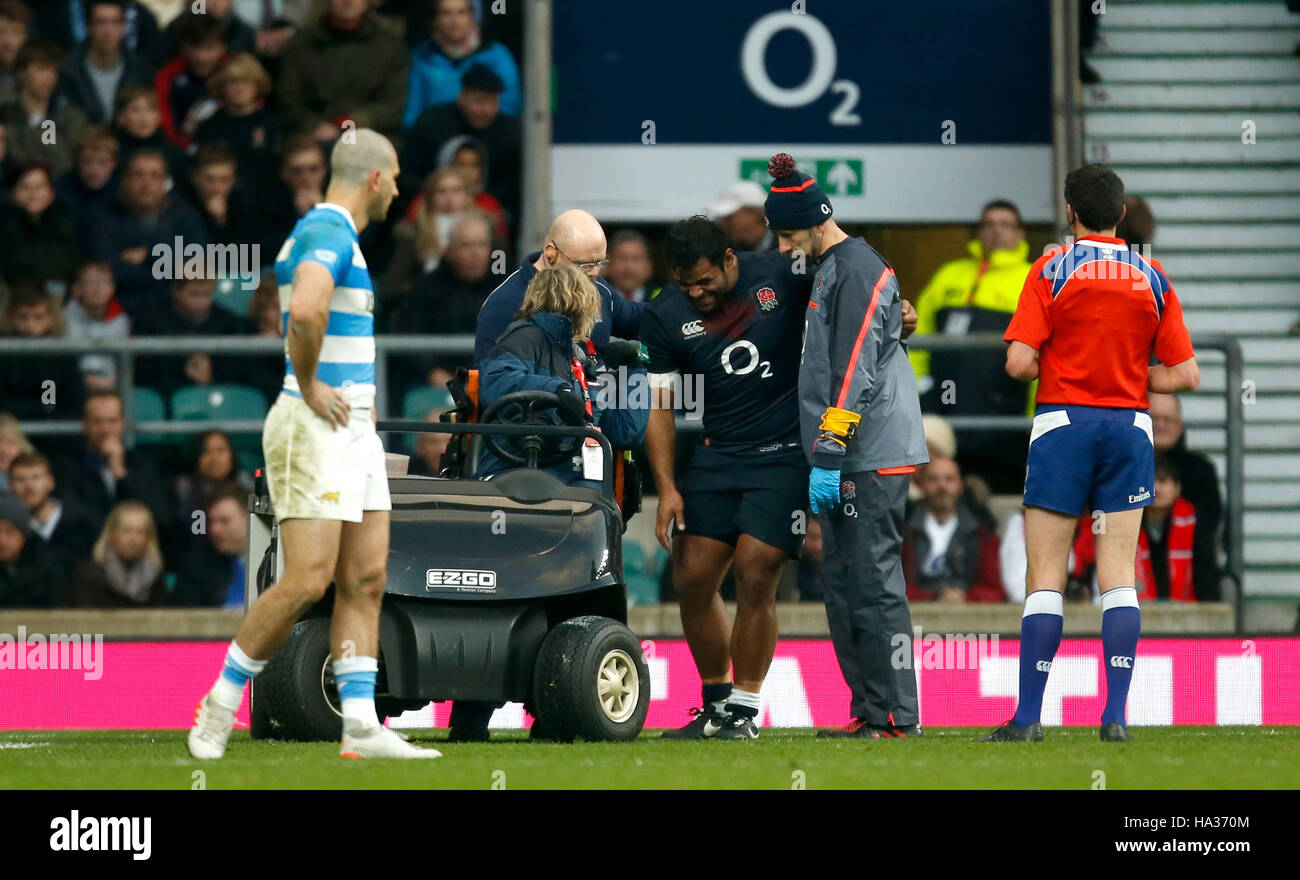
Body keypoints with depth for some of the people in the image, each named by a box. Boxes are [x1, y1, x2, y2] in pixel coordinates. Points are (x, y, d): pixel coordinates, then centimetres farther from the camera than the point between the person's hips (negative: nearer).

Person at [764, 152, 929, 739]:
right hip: (849, 458, 10)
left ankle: (895, 716, -9)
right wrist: (825, 457, 23)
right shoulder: (830, 270, 19)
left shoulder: (859, 272, -12)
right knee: (843, 585, 10)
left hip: (872, 458, -10)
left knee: (873, 583, -10)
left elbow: (854, 373, -18)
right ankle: (868, 711, 13)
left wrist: (828, 457, -21)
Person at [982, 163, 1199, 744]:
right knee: (1119, 577, 3)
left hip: (1063, 422, -2)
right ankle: (1116, 716, -5)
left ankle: (1028, 716, -3)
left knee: (1045, 577, 0)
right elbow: (1185, 374, 3)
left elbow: (1019, 363, -11)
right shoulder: (1152, 278, 5)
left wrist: (1060, 364, 9)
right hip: (1130, 425, 2)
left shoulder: (1051, 270, -4)